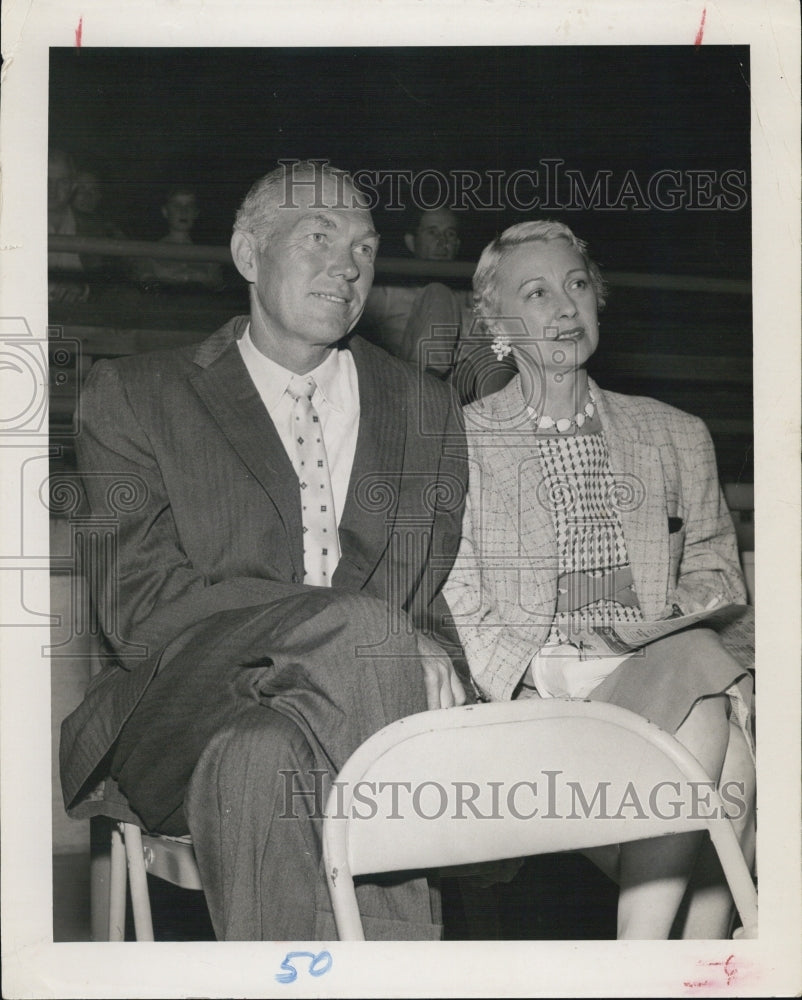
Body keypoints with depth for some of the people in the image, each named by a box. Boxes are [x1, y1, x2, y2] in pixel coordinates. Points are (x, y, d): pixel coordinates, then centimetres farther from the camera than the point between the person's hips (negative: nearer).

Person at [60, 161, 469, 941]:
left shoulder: (426, 410, 19)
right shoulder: (133, 397, 8)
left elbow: (438, 601, 16)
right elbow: (140, 608, -5)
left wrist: (433, 661, -12)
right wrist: (378, 637, -17)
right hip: (184, 705, -1)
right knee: (363, 626, -32)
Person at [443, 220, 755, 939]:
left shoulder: (676, 436, 21)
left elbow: (712, 572, 19)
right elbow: (455, 604, 2)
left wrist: (696, 625, -5)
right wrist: (529, 689, -15)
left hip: (657, 671, 3)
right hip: (537, 687, -3)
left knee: (704, 673, -33)